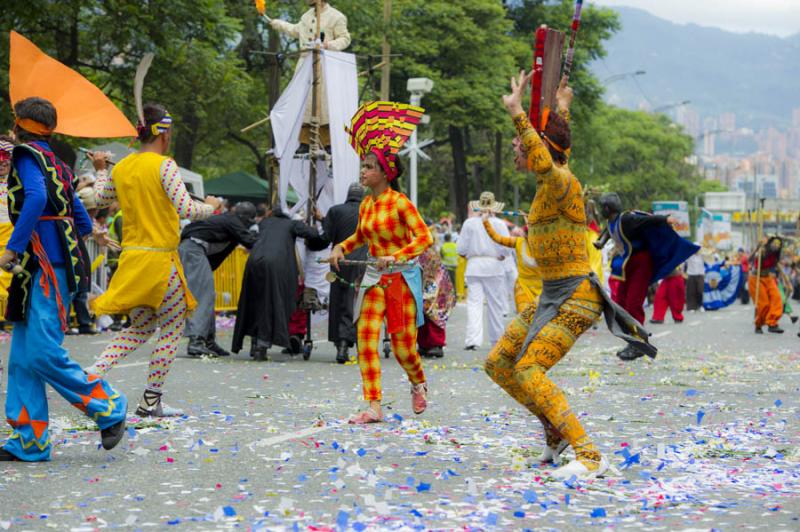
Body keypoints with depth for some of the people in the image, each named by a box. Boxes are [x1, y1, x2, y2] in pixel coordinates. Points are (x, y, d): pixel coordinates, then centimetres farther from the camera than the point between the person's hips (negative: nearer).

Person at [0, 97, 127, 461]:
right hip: (38, 268, 9)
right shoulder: (55, 163, 20)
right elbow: (81, 218, 25)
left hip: (46, 266, -9)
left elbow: (36, 199, -24)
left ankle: (109, 410, -2)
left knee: (43, 354, -12)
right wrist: (87, 230, 45)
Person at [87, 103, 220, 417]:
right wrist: (211, 207, 2)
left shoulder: (121, 168, 8)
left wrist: (100, 171, 40)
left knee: (140, 329, 17)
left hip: (131, 257, 7)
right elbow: (186, 209, -18)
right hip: (159, 258, -7)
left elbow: (100, 199, 23)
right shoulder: (164, 165, -12)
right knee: (172, 328, 6)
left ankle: (91, 375, 0)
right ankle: (151, 401, 6)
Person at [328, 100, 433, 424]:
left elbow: (425, 238, -18)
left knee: (403, 345, -1)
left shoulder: (399, 203, -12)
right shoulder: (365, 205, 8)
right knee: (366, 338, -8)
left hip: (402, 277, -6)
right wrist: (342, 248, 9)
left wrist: (397, 256, -28)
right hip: (375, 278, 6)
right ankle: (373, 406, -8)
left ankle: (419, 384, 31)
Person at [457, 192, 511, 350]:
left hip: (474, 266, 0)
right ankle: (496, 339, 19)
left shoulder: (469, 223, -1)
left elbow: (461, 249, -1)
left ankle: (473, 339, -15)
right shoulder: (499, 224, -3)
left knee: (474, 302, -2)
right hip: (494, 266, 0)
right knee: (495, 304, 10)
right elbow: (506, 249, -5)